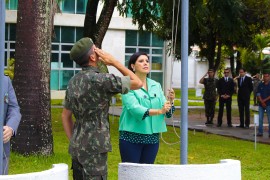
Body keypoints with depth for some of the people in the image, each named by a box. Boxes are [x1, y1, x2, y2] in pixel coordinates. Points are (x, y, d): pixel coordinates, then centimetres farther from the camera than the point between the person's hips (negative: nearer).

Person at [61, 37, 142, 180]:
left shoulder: (73, 82, 9)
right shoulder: (100, 79, -16)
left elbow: (65, 116, 16)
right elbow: (137, 83, -8)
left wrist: (73, 141, 17)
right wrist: (114, 62, -2)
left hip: (77, 148, 8)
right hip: (94, 148, -8)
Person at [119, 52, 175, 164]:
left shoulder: (156, 86, 11)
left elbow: (167, 112, 6)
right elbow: (134, 108, -21)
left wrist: (170, 101, -16)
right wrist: (159, 111, -32)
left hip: (152, 137, 5)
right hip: (131, 137, -5)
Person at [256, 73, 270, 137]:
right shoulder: (260, 85, 8)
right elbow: (258, 94, 3)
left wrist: (265, 100, -12)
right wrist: (262, 102, -8)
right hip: (261, 104, 3)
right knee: (260, 119, 3)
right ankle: (260, 132, 7)